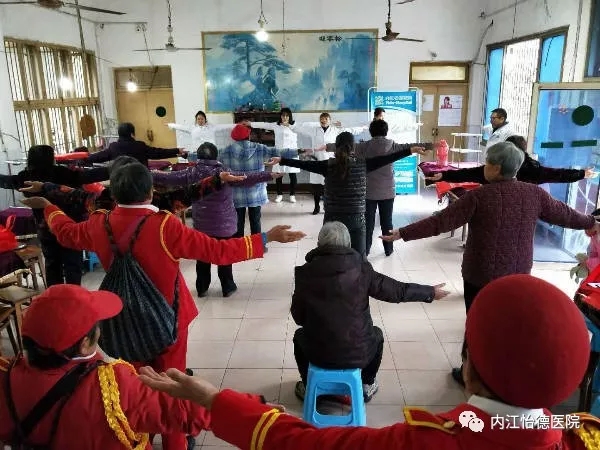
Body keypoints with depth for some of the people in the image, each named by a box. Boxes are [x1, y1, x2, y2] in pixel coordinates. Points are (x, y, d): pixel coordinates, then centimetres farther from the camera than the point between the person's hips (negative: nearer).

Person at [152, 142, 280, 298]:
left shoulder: (192, 172, -5)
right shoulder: (223, 172, -12)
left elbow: (170, 178, 2)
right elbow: (246, 178, -18)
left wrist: (150, 175, 18)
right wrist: (269, 175, -17)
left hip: (201, 225, 3)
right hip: (224, 224, -2)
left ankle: (201, 288, 26)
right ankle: (227, 287, 20)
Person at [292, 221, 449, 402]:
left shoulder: (305, 273, -10)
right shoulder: (361, 269, -11)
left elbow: (298, 317, 0)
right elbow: (397, 290, -3)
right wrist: (431, 292, 13)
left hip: (318, 354, 0)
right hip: (358, 353, 0)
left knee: (300, 335, 33)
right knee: (376, 334, 33)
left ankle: (308, 387, 39)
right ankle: (366, 386, 41)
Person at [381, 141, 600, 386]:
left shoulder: (479, 196, -17)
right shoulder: (535, 193, -4)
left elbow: (440, 222, -19)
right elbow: (563, 214, 12)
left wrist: (403, 233, -15)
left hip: (481, 275, -4)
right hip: (518, 274, 4)